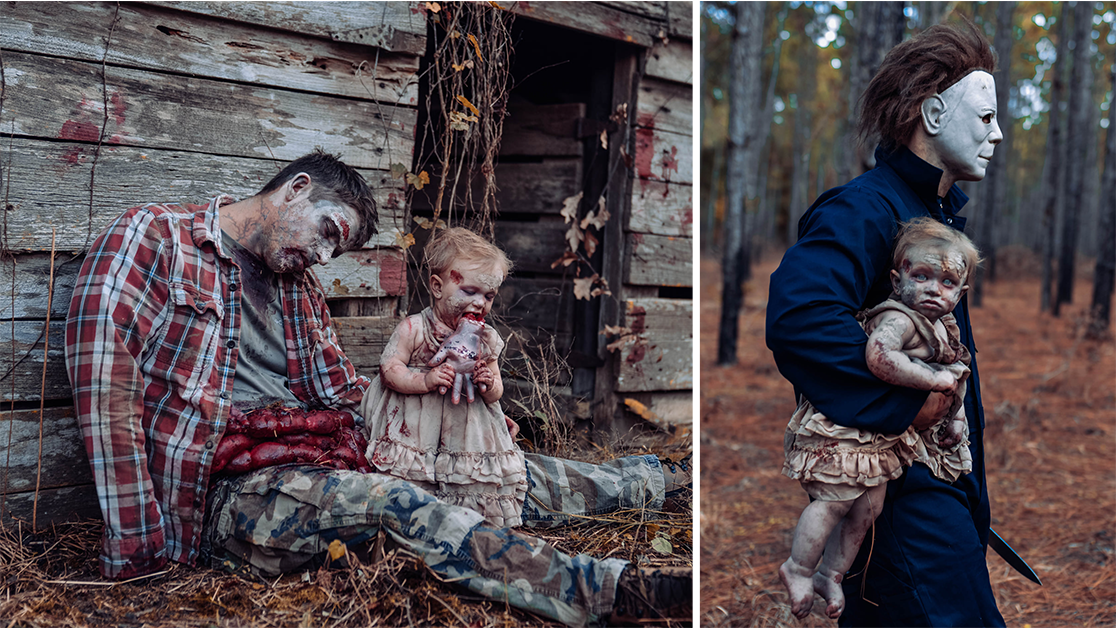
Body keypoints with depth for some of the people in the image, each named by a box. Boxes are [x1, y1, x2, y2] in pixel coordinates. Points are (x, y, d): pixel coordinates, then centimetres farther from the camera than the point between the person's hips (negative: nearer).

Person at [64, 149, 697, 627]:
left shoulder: (300, 285, 21)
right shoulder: (153, 238, -3)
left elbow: (345, 394, 25)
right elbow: (103, 378, -14)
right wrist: (137, 545, -20)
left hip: (315, 466, 7)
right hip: (218, 492, -7)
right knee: (393, 503, -32)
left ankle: (661, 476, 24)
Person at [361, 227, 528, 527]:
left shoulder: (487, 339, 5)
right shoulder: (413, 329, -8)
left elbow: (496, 393, 9)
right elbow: (389, 370, -12)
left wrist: (490, 385, -15)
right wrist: (425, 381, -25)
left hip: (467, 432, 4)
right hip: (416, 429, -4)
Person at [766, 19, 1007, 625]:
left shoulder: (940, 212, 17)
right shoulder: (863, 210, -16)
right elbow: (797, 320, -34)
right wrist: (907, 400, -27)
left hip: (943, 479, 10)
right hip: (901, 483, -10)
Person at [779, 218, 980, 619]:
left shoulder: (944, 329, 7)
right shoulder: (899, 319, -23)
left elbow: (955, 376, 25)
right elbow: (879, 358, -42)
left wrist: (956, 416, 13)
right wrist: (934, 380, -32)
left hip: (885, 435, 9)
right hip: (847, 423, -9)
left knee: (868, 507, 10)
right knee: (835, 500, -6)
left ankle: (830, 574, 25)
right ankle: (797, 570, 12)